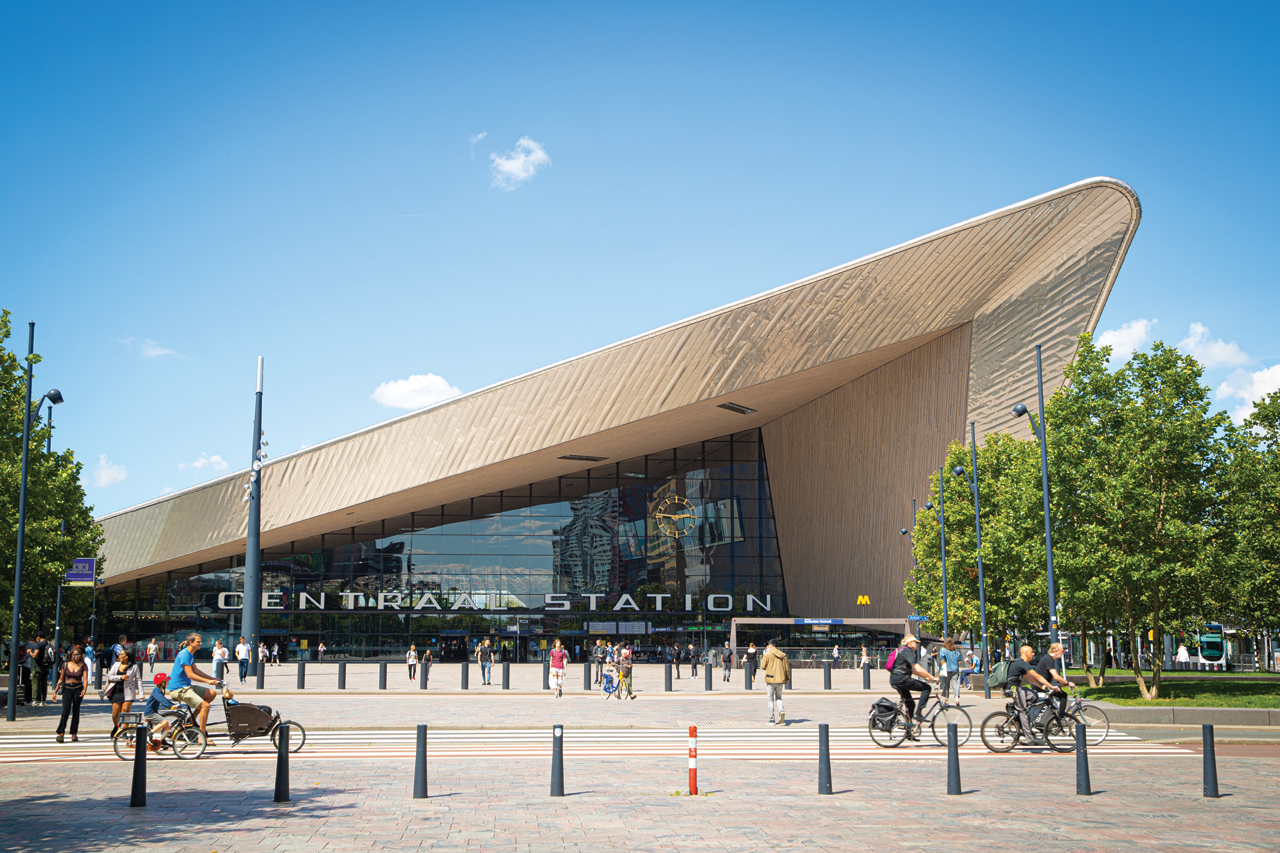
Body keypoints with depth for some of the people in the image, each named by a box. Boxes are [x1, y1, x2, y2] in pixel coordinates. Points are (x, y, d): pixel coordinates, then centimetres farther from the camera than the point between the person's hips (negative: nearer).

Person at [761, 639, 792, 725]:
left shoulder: (767, 654, -7)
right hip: (780, 679, 4)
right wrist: (787, 678, 19)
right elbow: (787, 668, 8)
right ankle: (781, 711, -13)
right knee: (778, 698, 16)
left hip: (770, 679, -4)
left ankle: (771, 720, 5)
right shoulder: (783, 655, 6)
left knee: (771, 699, 5)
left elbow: (763, 666, -6)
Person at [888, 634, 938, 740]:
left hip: (894, 680, 10)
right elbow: (918, 669, -19)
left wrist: (925, 677, 16)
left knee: (910, 704, 16)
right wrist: (932, 678, -13)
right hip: (901, 679, -10)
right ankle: (918, 713, -7)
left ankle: (909, 731, 18)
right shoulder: (907, 651, -12)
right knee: (926, 688, -6)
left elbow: (913, 670, 23)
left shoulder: (902, 650, 21)